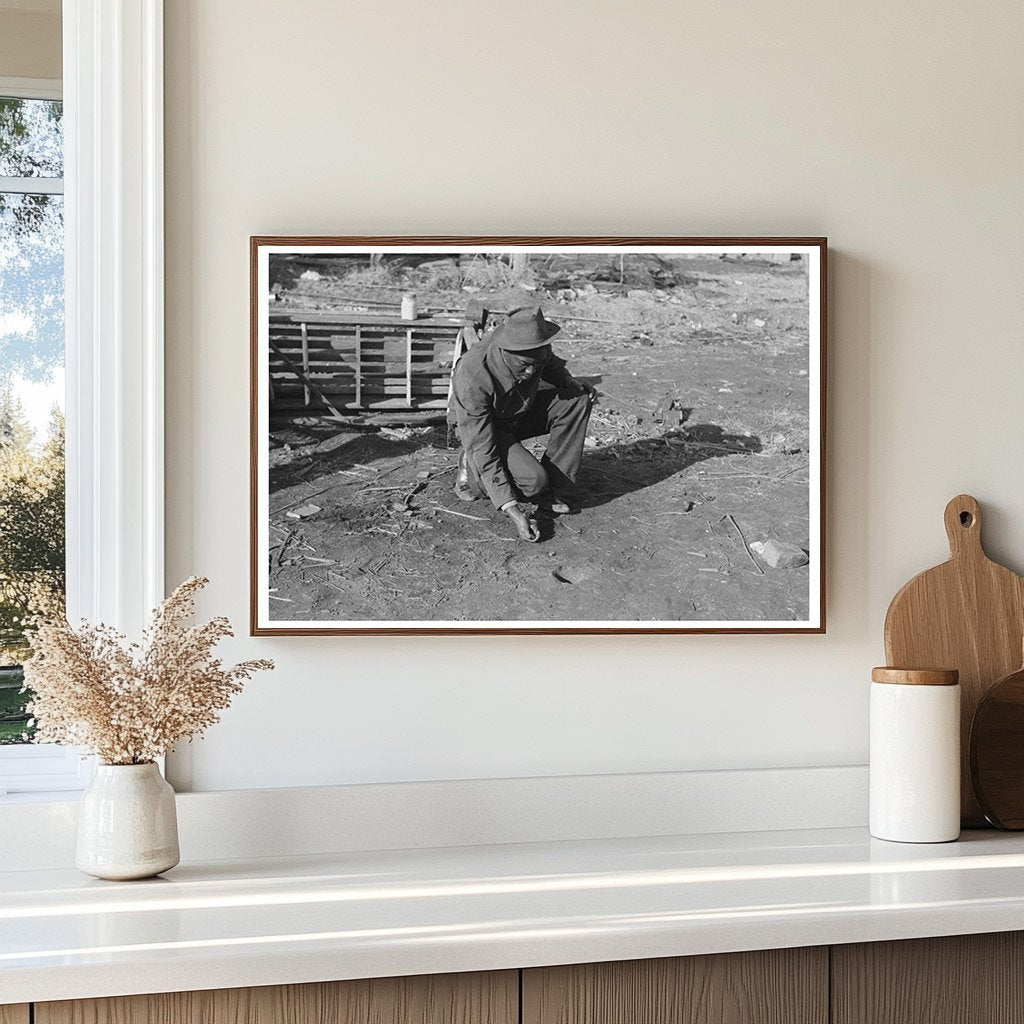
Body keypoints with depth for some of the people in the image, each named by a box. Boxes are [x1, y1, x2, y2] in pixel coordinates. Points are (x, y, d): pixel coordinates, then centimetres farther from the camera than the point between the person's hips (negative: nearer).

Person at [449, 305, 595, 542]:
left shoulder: (536, 350, -22)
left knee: (578, 398, -18)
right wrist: (510, 507, -38)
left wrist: (568, 380, -16)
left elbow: (550, 363, 7)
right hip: (481, 429, -6)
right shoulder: (472, 378, -39)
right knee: (533, 480, -29)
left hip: (521, 412, 6)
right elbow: (483, 448, -34)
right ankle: (471, 469, 1)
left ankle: (554, 487, -10)